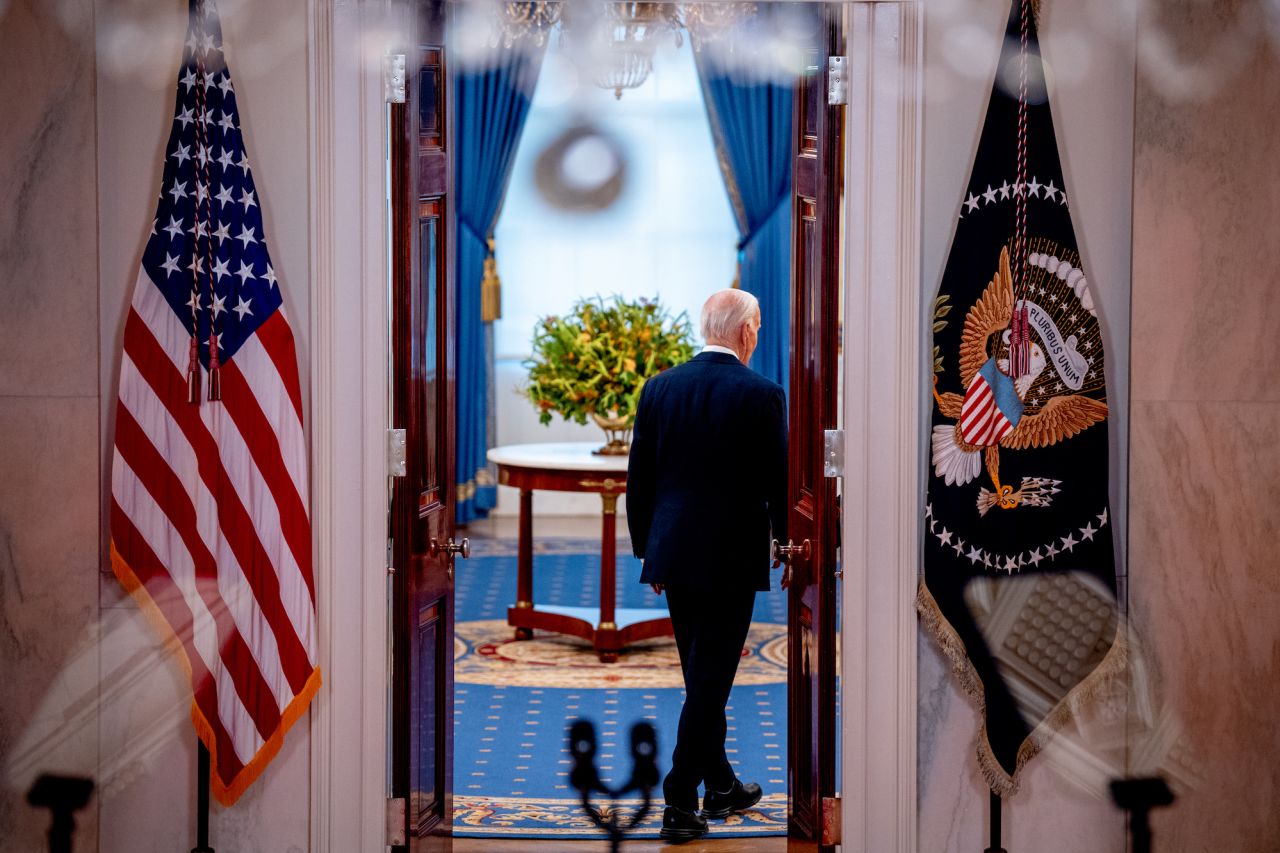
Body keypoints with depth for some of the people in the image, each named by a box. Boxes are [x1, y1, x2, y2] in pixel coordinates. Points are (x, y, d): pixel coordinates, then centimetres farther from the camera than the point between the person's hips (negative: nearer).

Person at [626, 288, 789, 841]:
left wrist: (648, 550, 15)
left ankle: (721, 786, 30)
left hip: (674, 555, 5)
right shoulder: (762, 395, -11)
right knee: (709, 678, 1)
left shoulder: (659, 387, 3)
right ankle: (680, 803, 1)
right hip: (732, 558, -5)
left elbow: (638, 480, 6)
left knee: (704, 676, 18)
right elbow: (778, 483, -8)